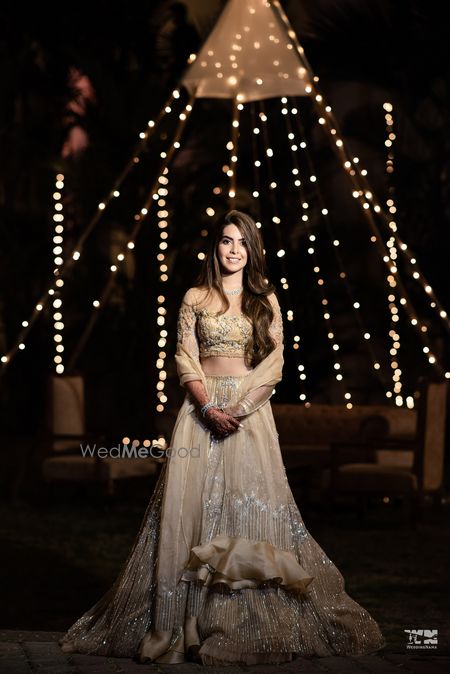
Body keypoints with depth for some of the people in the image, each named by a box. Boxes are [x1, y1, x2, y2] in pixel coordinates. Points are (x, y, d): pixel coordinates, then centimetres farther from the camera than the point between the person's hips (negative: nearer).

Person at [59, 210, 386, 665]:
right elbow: (185, 360, 2)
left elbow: (274, 363, 1)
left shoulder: (266, 300, 9)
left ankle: (254, 623, 0)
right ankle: (180, 622, 0)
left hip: (251, 410, 0)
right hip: (202, 409, 0)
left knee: (250, 505, -5)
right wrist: (209, 407, -13)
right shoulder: (196, 298, 8)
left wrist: (239, 409, -12)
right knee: (190, 505, -5)